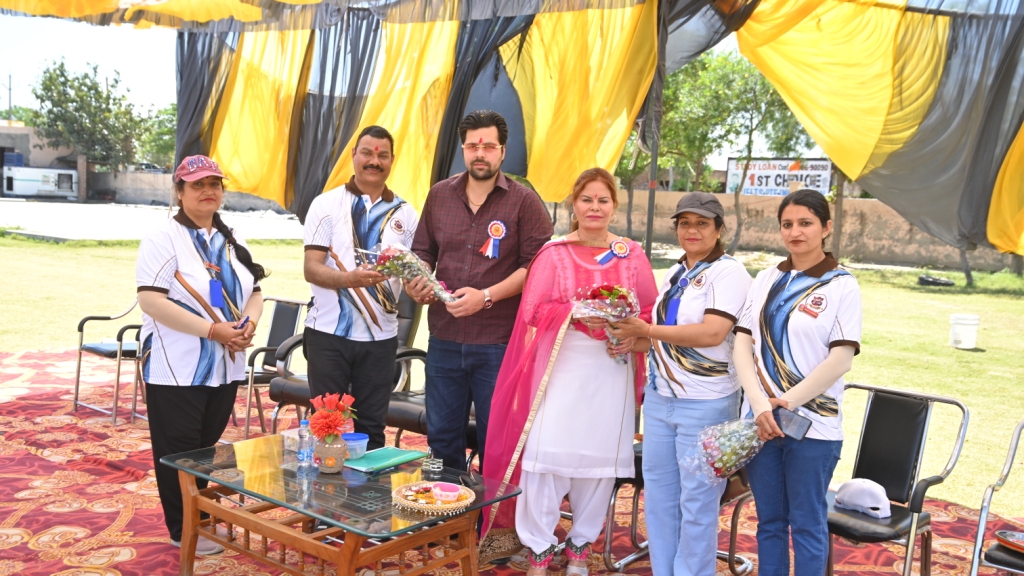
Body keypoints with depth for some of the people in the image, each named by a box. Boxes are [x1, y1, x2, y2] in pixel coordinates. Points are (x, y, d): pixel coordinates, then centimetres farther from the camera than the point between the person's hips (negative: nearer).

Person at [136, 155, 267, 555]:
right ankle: (183, 531, 16)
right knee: (179, 451, 3)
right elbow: (152, 301, -20)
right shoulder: (164, 239, -10)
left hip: (226, 366, 6)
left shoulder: (232, 241, 12)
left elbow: (254, 292, 16)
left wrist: (249, 323, -7)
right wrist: (213, 330, -22)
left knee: (207, 446, 16)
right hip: (177, 368, -6)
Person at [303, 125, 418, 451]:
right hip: (329, 333, -2)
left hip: (381, 337, 2)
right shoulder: (326, 204, -1)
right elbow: (311, 268, -9)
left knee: (372, 426, 10)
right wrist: (349, 278, -28)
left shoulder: (404, 213, 7)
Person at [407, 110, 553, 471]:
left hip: (498, 344, -4)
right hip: (444, 340, 4)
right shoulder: (440, 195, 10)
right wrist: (416, 282, -3)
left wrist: (486, 296, -17)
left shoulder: (524, 201, -2)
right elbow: (423, 252, 18)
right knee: (441, 437, 14)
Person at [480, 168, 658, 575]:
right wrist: (575, 314, -19)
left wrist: (633, 339, -10)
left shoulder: (632, 255, 8)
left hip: (611, 371, 2)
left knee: (599, 457, 6)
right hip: (561, 367, -2)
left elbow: (651, 312, 8)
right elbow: (534, 310, -4)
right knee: (546, 454, -7)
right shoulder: (554, 253, 2)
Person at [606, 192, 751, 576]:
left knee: (696, 502, 4)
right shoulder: (675, 274, 13)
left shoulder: (727, 272, -11)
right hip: (660, 399, 8)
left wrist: (645, 330, -18)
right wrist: (632, 341, 1)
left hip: (705, 404, -8)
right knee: (658, 494, 14)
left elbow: (711, 332, -23)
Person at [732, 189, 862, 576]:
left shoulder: (841, 285, -4)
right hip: (761, 420, 4)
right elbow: (743, 344, 1)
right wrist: (760, 405, -12)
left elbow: (841, 359, -11)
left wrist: (786, 403, -15)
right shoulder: (766, 280, 8)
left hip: (813, 424, -4)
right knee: (768, 520, 13)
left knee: (806, 523, 5)